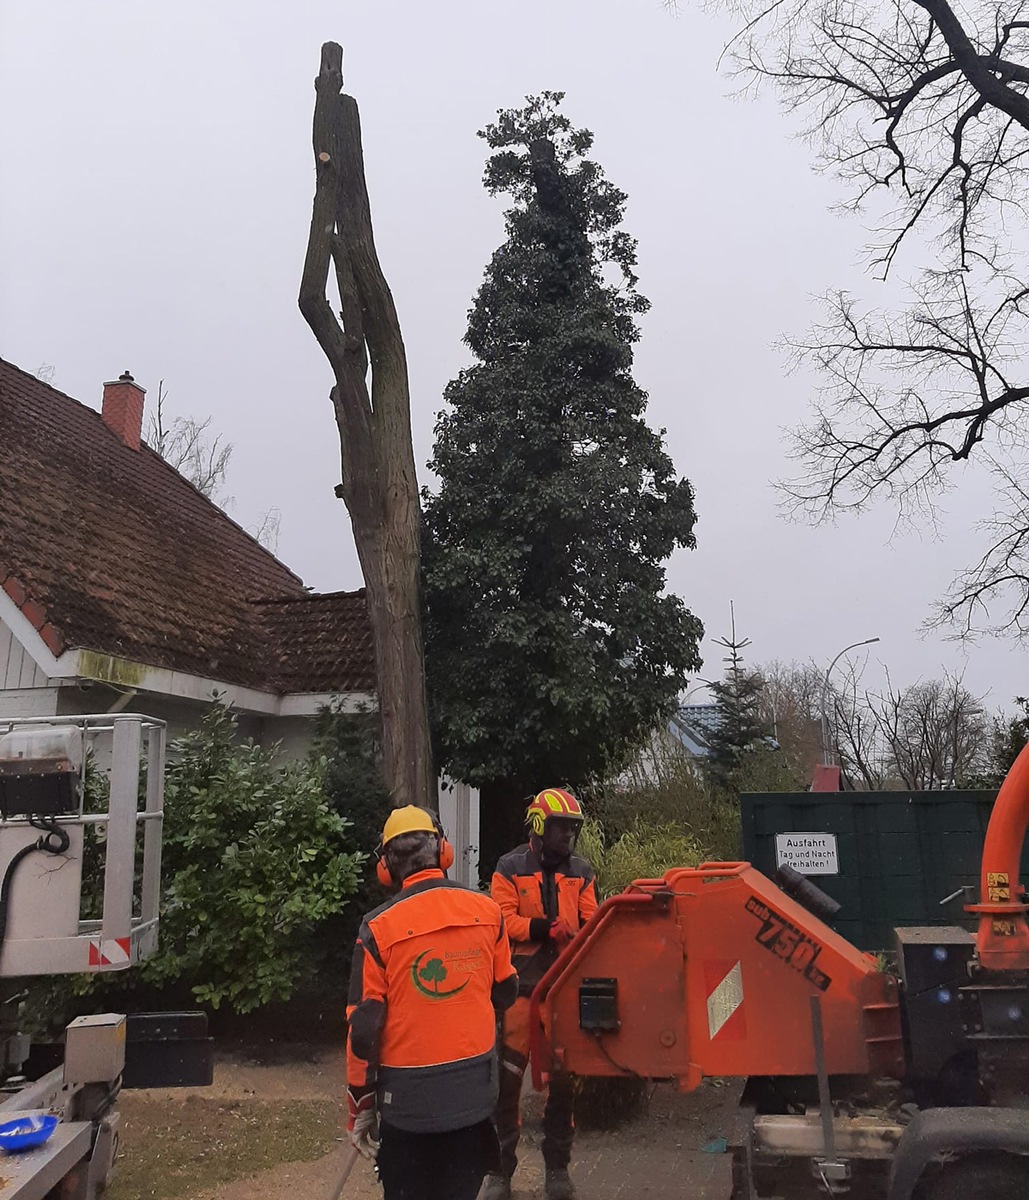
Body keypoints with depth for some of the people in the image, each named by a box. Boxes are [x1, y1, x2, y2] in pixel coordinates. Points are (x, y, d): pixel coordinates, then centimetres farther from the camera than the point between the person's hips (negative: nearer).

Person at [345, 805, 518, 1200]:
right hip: (474, 1088, 3)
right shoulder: (486, 910, -4)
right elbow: (505, 992, 8)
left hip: (409, 1095, -3)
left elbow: (364, 1024, -10)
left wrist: (360, 1108, 1)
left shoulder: (379, 926, -12)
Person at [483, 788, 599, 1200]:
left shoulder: (581, 871, 10)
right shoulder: (510, 868, -1)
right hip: (521, 984, -3)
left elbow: (589, 922, 6)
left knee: (562, 1077, 11)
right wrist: (543, 928, -22)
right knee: (508, 1077, 1)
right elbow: (504, 921, -9)